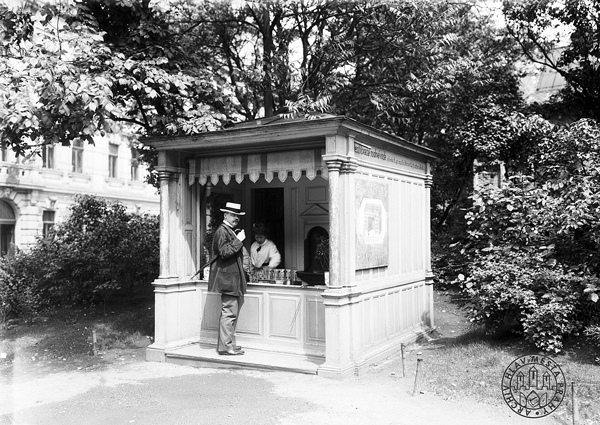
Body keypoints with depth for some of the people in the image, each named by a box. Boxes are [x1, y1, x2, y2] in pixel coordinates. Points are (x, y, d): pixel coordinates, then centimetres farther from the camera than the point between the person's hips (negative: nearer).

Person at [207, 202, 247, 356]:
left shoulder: (231, 231, 19)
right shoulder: (222, 231, -11)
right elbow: (224, 252, -21)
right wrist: (238, 240, -21)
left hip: (233, 278, 10)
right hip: (228, 278, -10)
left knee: (232, 312, 14)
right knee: (229, 312, -8)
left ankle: (227, 343, 22)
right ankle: (226, 346, -3)